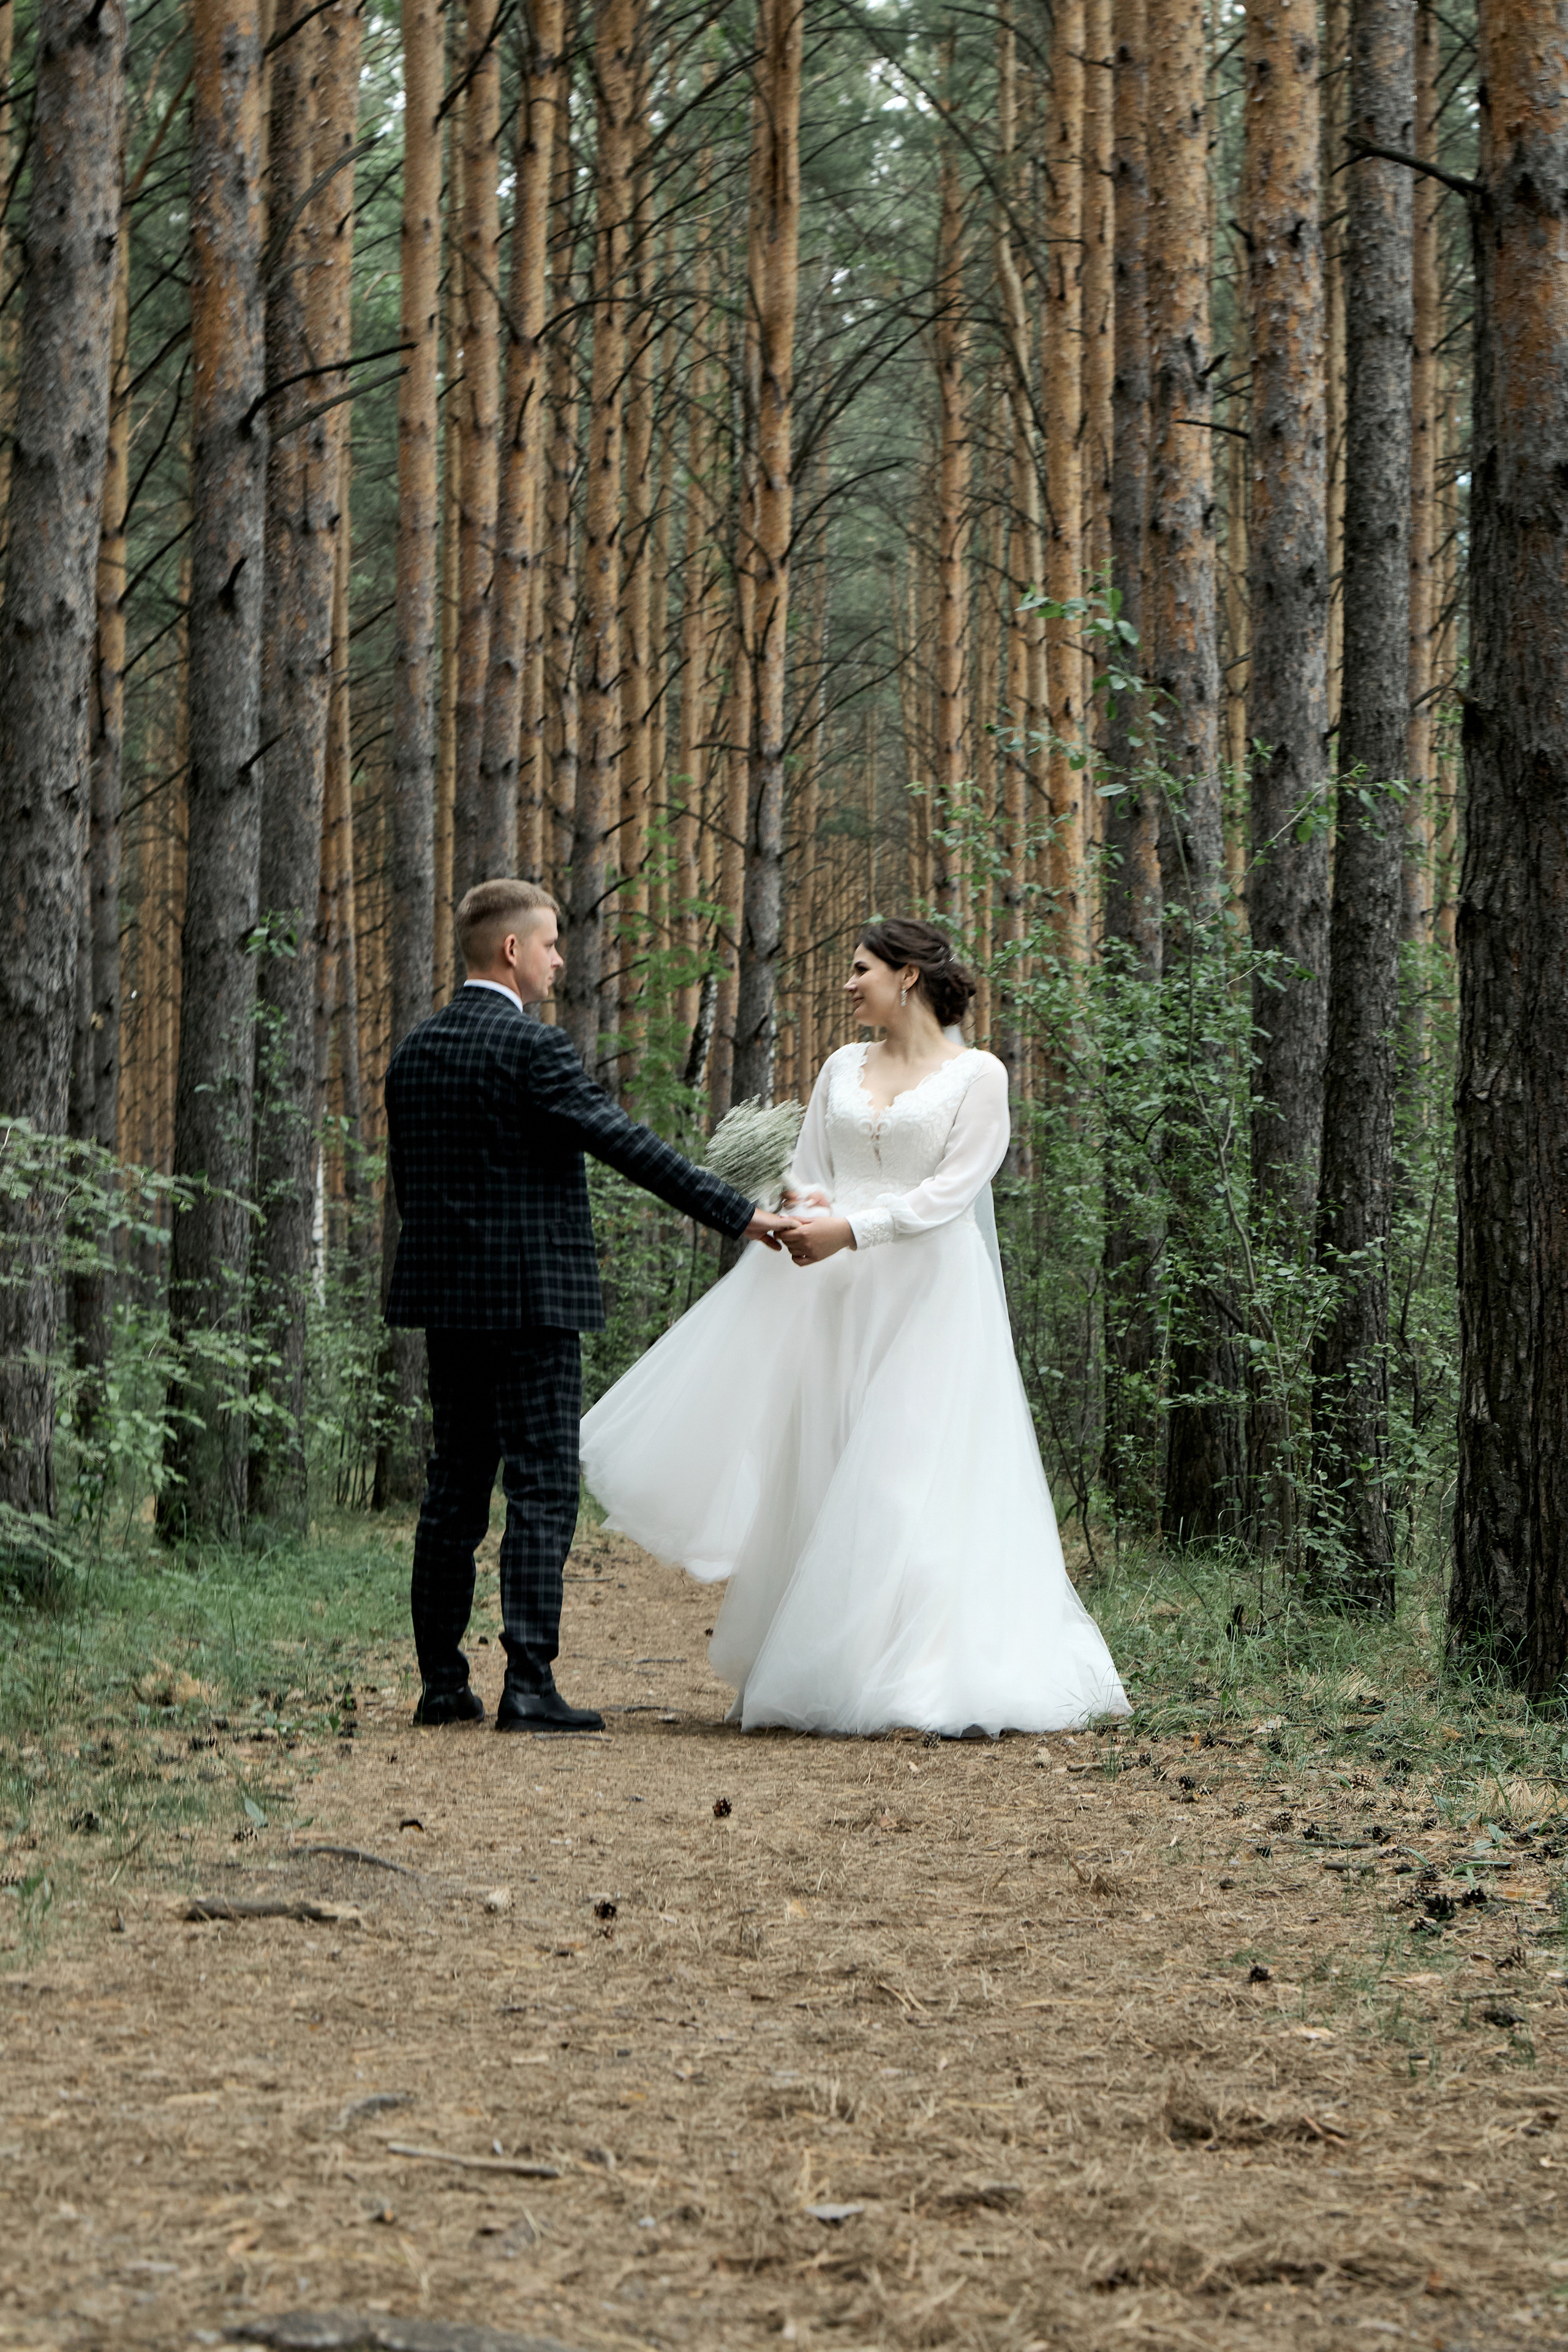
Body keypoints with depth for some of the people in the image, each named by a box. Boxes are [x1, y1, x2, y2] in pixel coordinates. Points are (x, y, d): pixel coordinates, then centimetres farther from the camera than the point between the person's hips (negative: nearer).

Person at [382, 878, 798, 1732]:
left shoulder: (415, 1051, 10)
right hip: (528, 1300, -7)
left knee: (454, 1490, 11)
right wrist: (740, 1215, -13)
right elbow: (630, 1146, -16)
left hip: (446, 1302, 7)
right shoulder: (532, 1049, -13)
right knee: (542, 1490, -5)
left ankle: (442, 1683, 12)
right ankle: (528, 1686, -10)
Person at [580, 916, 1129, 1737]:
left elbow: (953, 1191, -9)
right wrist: (805, 1208, -9)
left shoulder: (977, 1075, 0)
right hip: (835, 1297, 5)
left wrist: (852, 1228, -18)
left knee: (923, 1477, -11)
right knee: (815, 1474, 1)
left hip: (929, 1294, -5)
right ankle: (798, 1675, 3)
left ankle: (955, 1683, -9)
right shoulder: (842, 1068, 15)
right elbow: (806, 1173, 14)